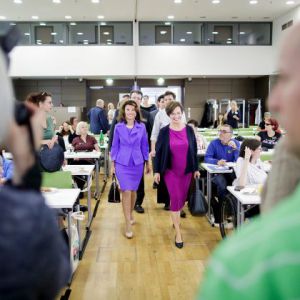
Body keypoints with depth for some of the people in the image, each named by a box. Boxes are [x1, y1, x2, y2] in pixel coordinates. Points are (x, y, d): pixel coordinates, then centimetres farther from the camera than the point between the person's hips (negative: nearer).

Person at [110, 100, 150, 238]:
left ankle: (130, 214, 38)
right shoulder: (118, 127, -2)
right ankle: (128, 224, -2)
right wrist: (112, 164, 4)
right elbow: (115, 146, 4)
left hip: (137, 163, 2)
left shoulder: (142, 127, -1)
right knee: (126, 192, -8)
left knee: (133, 191, 14)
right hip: (122, 163, -2)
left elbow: (144, 145, 7)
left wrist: (147, 163, 10)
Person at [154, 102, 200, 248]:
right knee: (175, 198, -7)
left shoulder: (189, 130, -3)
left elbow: (194, 150, 4)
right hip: (170, 170, -2)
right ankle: (178, 232, 2)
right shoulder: (164, 131, -8)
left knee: (182, 197, 13)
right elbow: (158, 152, -3)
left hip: (186, 170, 3)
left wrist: (196, 168, 5)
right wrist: (157, 171, -4)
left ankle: (176, 218, 42)